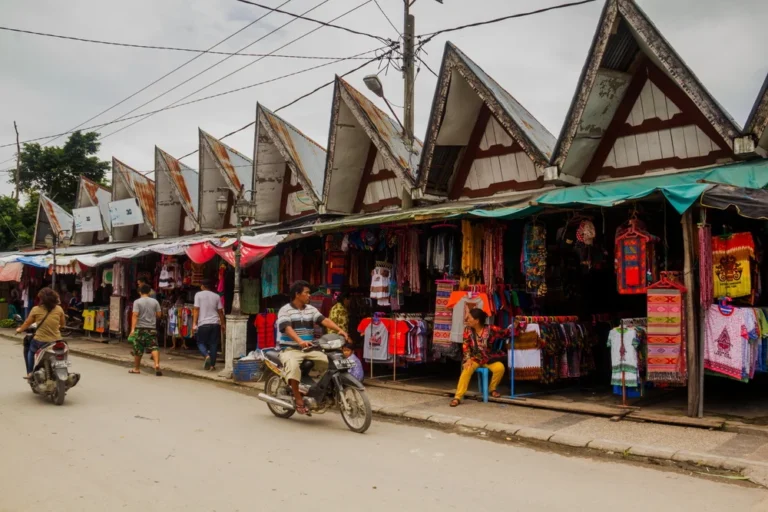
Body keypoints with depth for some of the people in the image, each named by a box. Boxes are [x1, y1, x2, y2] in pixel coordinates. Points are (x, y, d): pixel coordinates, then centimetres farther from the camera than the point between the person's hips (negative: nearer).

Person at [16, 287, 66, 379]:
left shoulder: (36, 309, -7)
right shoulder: (59, 309, -2)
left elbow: (27, 323, 6)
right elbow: (62, 324, 11)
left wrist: (19, 329, 27)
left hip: (40, 341, -1)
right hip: (56, 341, 2)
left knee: (29, 350, 30)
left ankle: (30, 373, 23)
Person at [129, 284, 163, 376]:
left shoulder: (137, 302, -4)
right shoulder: (155, 302, 4)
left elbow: (135, 315, -13)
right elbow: (159, 314, 5)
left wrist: (132, 329, -16)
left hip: (140, 328, -2)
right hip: (152, 328, 2)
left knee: (138, 349, 10)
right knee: (154, 347, -1)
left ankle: (136, 368, 23)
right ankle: (157, 364, -22)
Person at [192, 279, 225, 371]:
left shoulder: (198, 295, 1)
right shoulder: (216, 296, 9)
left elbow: (196, 309, -5)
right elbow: (220, 311, 9)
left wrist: (194, 323, -5)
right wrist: (223, 324, 17)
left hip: (203, 323, -2)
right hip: (215, 323, 3)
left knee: (201, 343, 11)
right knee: (213, 344, 8)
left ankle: (207, 356, -16)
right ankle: (212, 365, 7)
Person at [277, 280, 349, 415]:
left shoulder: (311, 309, 11)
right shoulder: (285, 310, -5)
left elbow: (323, 320, -4)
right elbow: (287, 328, -23)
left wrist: (339, 330, -23)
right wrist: (300, 341, -41)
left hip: (309, 349, 5)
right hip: (290, 349, -5)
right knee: (293, 366, -37)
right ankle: (299, 400, -24)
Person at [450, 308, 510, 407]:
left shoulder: (490, 329, -9)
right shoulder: (468, 330, -4)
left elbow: (506, 332, -7)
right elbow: (466, 346, -8)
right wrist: (468, 359, -24)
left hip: (488, 360, 0)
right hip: (474, 359, 0)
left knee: (500, 367, -28)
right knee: (467, 369, -33)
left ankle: (492, 389, 1)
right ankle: (457, 397, -32)